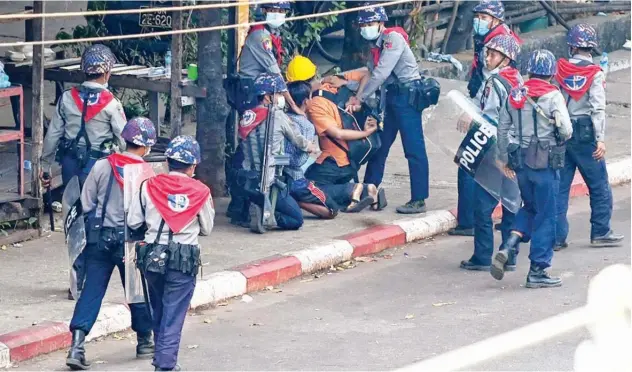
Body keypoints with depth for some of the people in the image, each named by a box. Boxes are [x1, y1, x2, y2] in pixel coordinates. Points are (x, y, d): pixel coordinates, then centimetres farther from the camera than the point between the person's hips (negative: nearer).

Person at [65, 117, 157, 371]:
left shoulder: (102, 166, -3)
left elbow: (87, 204, 0)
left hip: (99, 237, 2)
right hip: (130, 238, -2)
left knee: (91, 290, 2)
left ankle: (77, 345, -10)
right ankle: (144, 342, 30)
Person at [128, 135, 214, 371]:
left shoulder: (149, 186, -2)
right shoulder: (200, 192, -5)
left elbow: (133, 222, 1)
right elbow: (206, 229, 5)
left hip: (152, 257, 3)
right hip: (183, 261, -3)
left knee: (158, 310, 21)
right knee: (173, 315, 1)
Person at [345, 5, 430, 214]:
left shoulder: (393, 38, -13)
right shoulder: (377, 45, 16)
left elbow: (381, 74, -19)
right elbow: (370, 73, 9)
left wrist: (359, 99, -14)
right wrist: (356, 98, -6)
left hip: (408, 95, -10)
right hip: (393, 96, 10)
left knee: (414, 149, -10)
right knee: (379, 145, 14)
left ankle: (419, 200, -11)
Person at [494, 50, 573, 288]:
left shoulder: (515, 96, 4)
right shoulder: (553, 96, -10)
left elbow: (503, 128, 9)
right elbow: (566, 131, -14)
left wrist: (505, 159, 19)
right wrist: (558, 138, 10)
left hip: (519, 161, 5)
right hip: (545, 162, -5)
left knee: (530, 208, 23)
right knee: (545, 216, 4)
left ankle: (508, 247, -1)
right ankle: (537, 272, 6)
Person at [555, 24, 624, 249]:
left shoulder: (560, 70, 1)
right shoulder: (595, 74, -7)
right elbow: (598, 108, -14)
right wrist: (601, 139, -18)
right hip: (585, 135, -3)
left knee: (559, 186, 7)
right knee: (599, 186, 9)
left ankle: (557, 236, 5)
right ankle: (600, 233, 13)